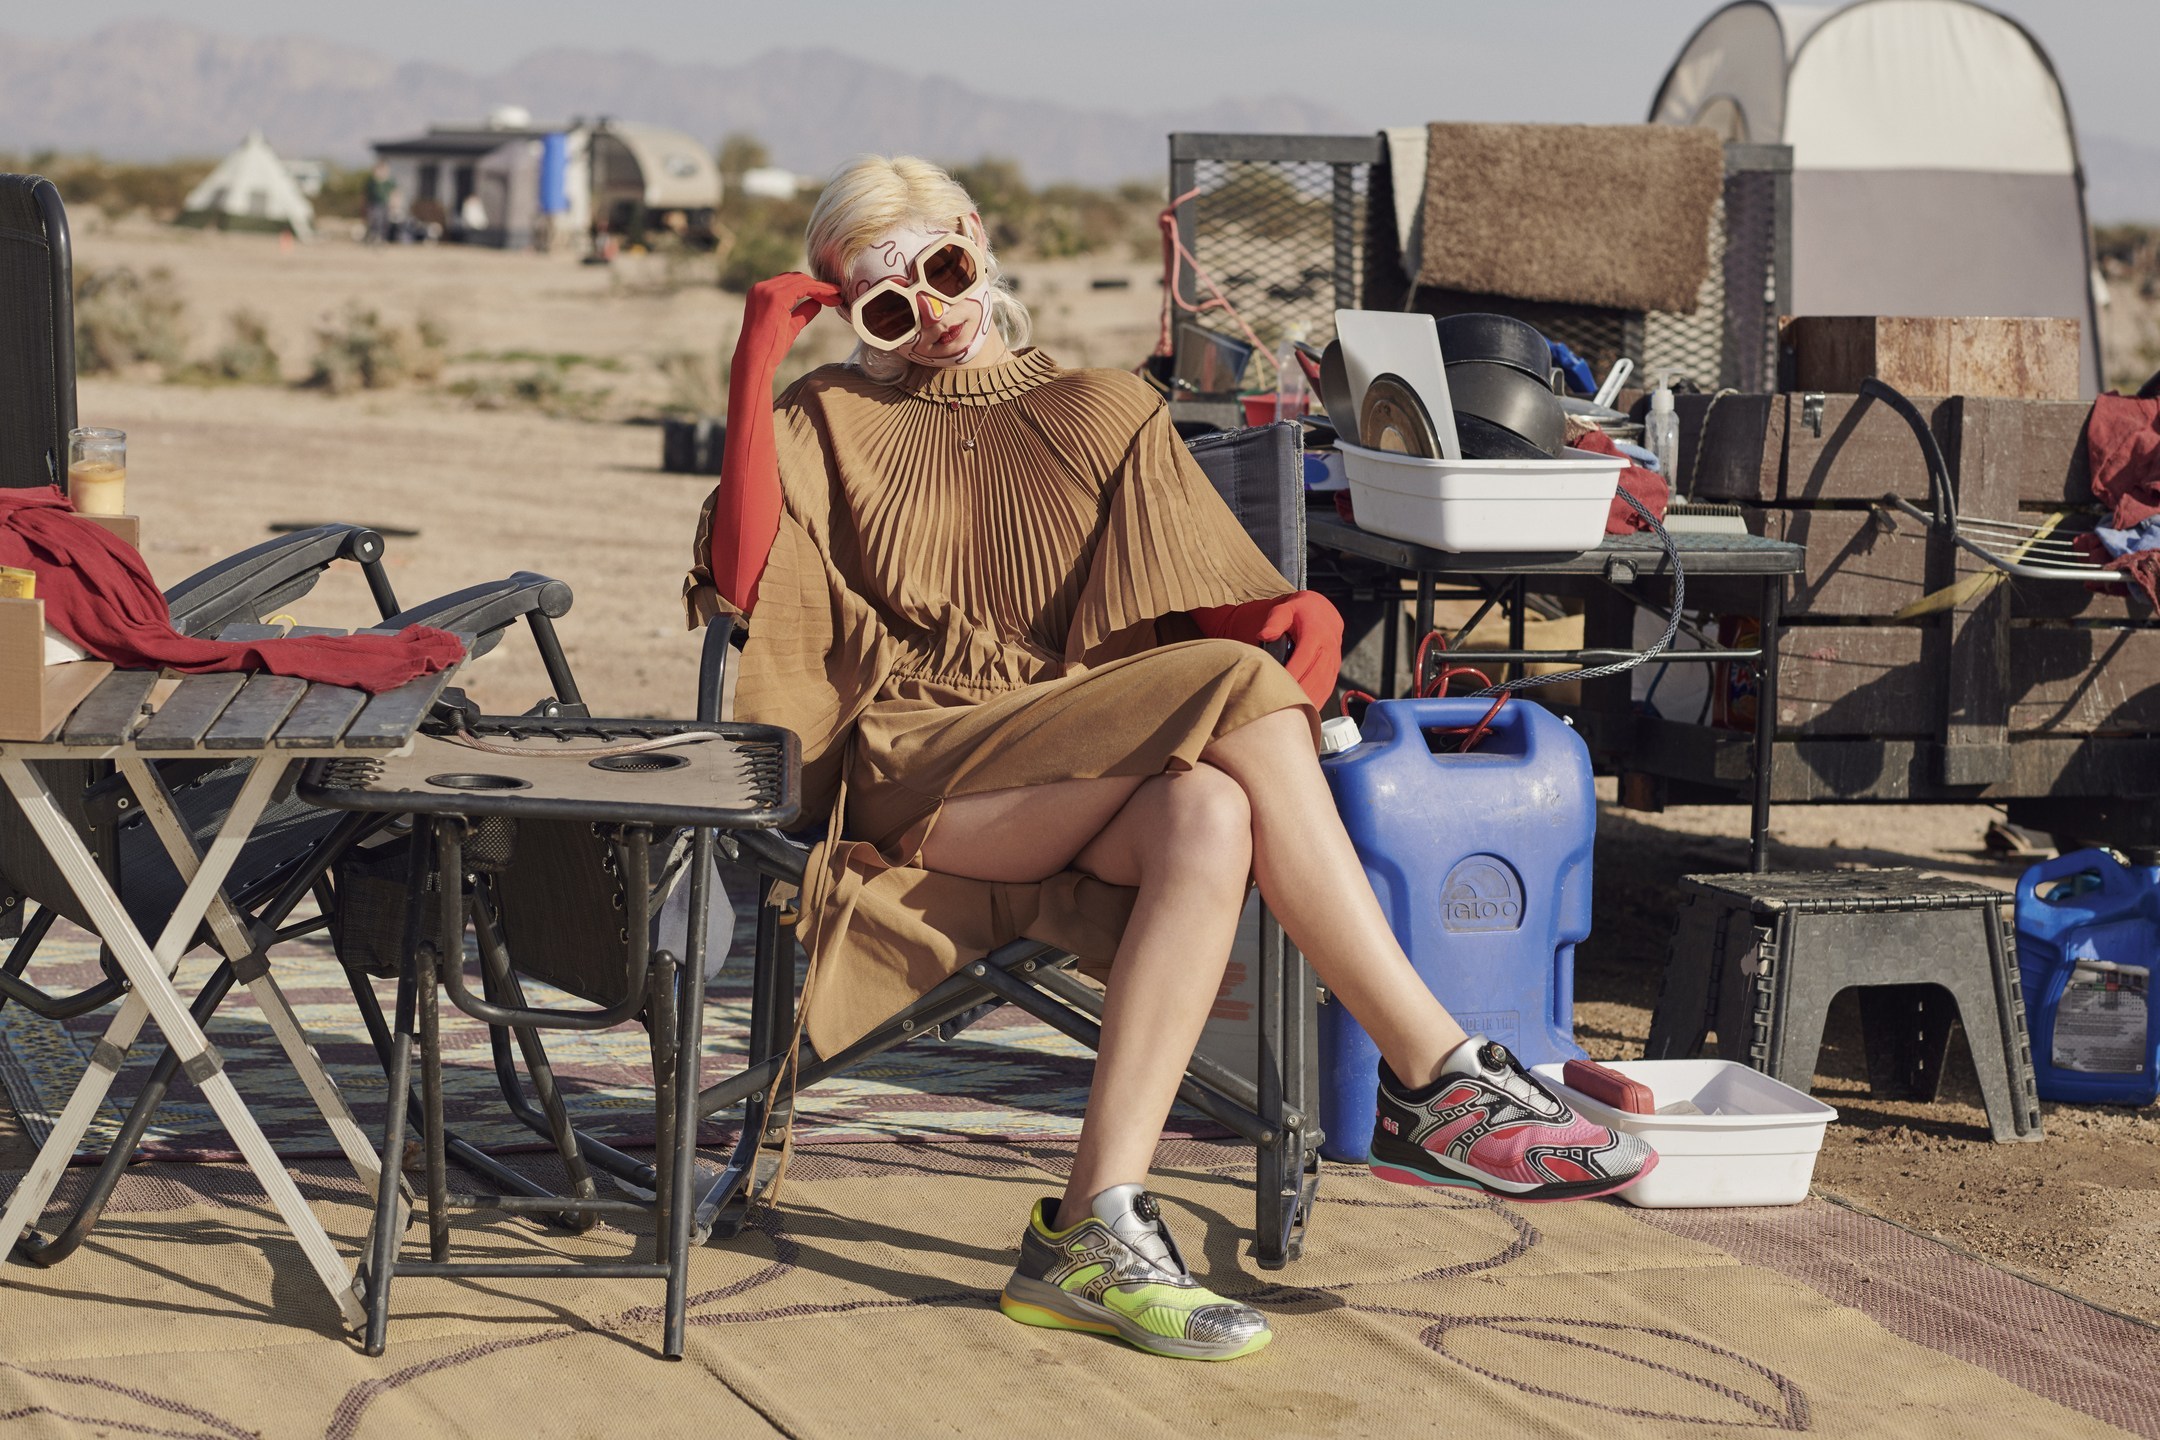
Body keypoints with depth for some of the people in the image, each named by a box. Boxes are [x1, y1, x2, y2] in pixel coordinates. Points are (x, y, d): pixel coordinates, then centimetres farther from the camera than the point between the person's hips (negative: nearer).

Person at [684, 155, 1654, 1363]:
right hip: (910, 782, -3)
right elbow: (741, 578, -2)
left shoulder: (1104, 413, 21)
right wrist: (759, 353, -1)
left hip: (1080, 791, 3)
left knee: (1205, 817, -35)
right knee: (1236, 688, -27)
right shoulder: (826, 423, 16)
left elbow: (1211, 598, 13)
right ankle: (1439, 1076, -28)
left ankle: (1095, 1235, -39)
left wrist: (1293, 614, -11)